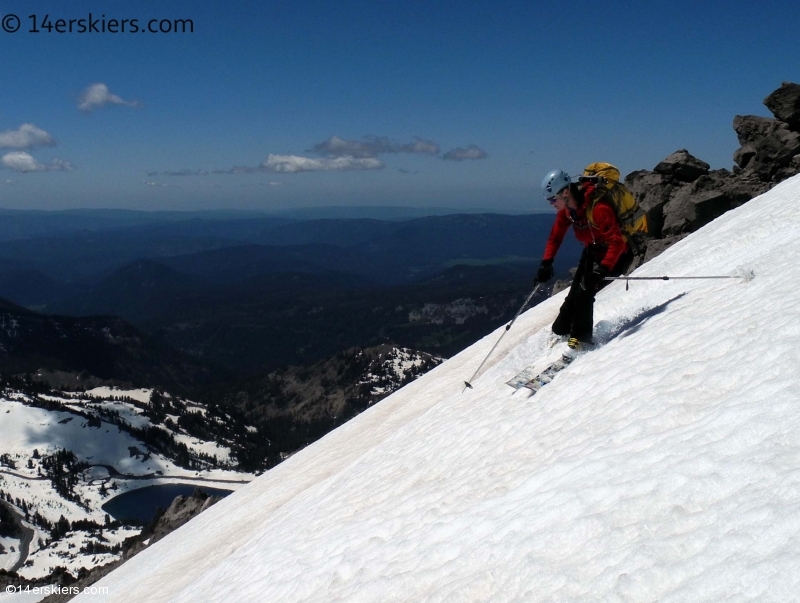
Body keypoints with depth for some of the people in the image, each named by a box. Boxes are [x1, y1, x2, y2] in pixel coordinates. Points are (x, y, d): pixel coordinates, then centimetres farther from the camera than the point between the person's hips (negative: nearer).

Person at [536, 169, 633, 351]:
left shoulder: (598, 208, -34)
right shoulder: (567, 208, -9)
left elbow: (617, 242, -36)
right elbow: (556, 236, 2)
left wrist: (603, 269, -45)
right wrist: (546, 263, -8)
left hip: (616, 254, -8)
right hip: (593, 251, 8)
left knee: (584, 293, -17)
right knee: (574, 292, 10)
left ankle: (581, 339, -2)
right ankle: (561, 331, 26)